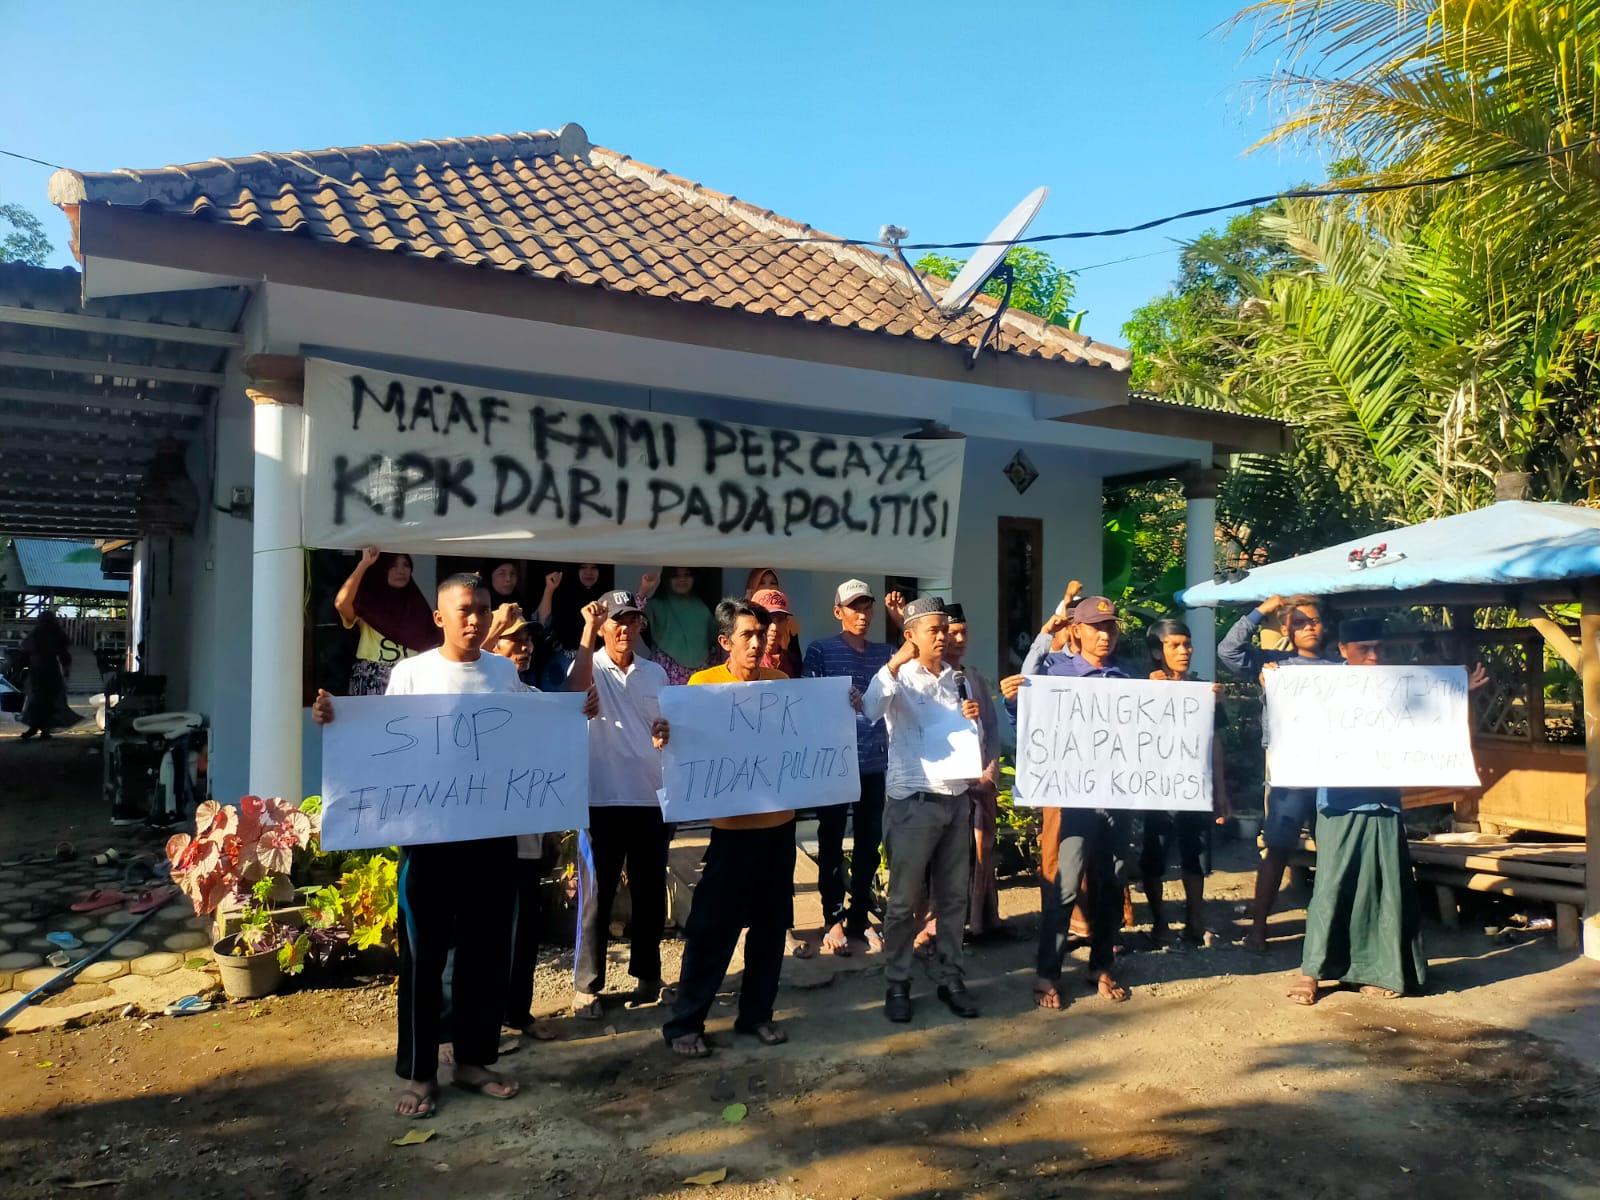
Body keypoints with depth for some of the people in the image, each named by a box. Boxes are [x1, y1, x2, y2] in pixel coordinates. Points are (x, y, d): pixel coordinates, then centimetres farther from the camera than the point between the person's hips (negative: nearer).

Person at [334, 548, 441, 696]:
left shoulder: (415, 603, 11)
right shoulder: (366, 602, -1)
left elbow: (428, 646, 12)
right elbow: (341, 603, -23)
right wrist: (364, 563, -20)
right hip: (372, 682, -3)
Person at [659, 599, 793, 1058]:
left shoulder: (780, 683, 6)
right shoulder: (703, 684, -6)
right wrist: (665, 738, -31)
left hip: (779, 820, 4)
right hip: (733, 823, -4)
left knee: (771, 923, 11)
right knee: (713, 926, -1)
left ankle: (757, 1012, 25)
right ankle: (684, 1022, 11)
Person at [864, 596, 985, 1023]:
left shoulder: (956, 679, 12)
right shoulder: (900, 678, -7)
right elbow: (870, 711, -28)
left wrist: (972, 719, -1)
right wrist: (895, 663, -32)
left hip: (957, 799, 6)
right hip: (913, 802, -6)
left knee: (954, 897, 12)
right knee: (904, 900, 2)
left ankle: (950, 978, 24)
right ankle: (897, 983, 14)